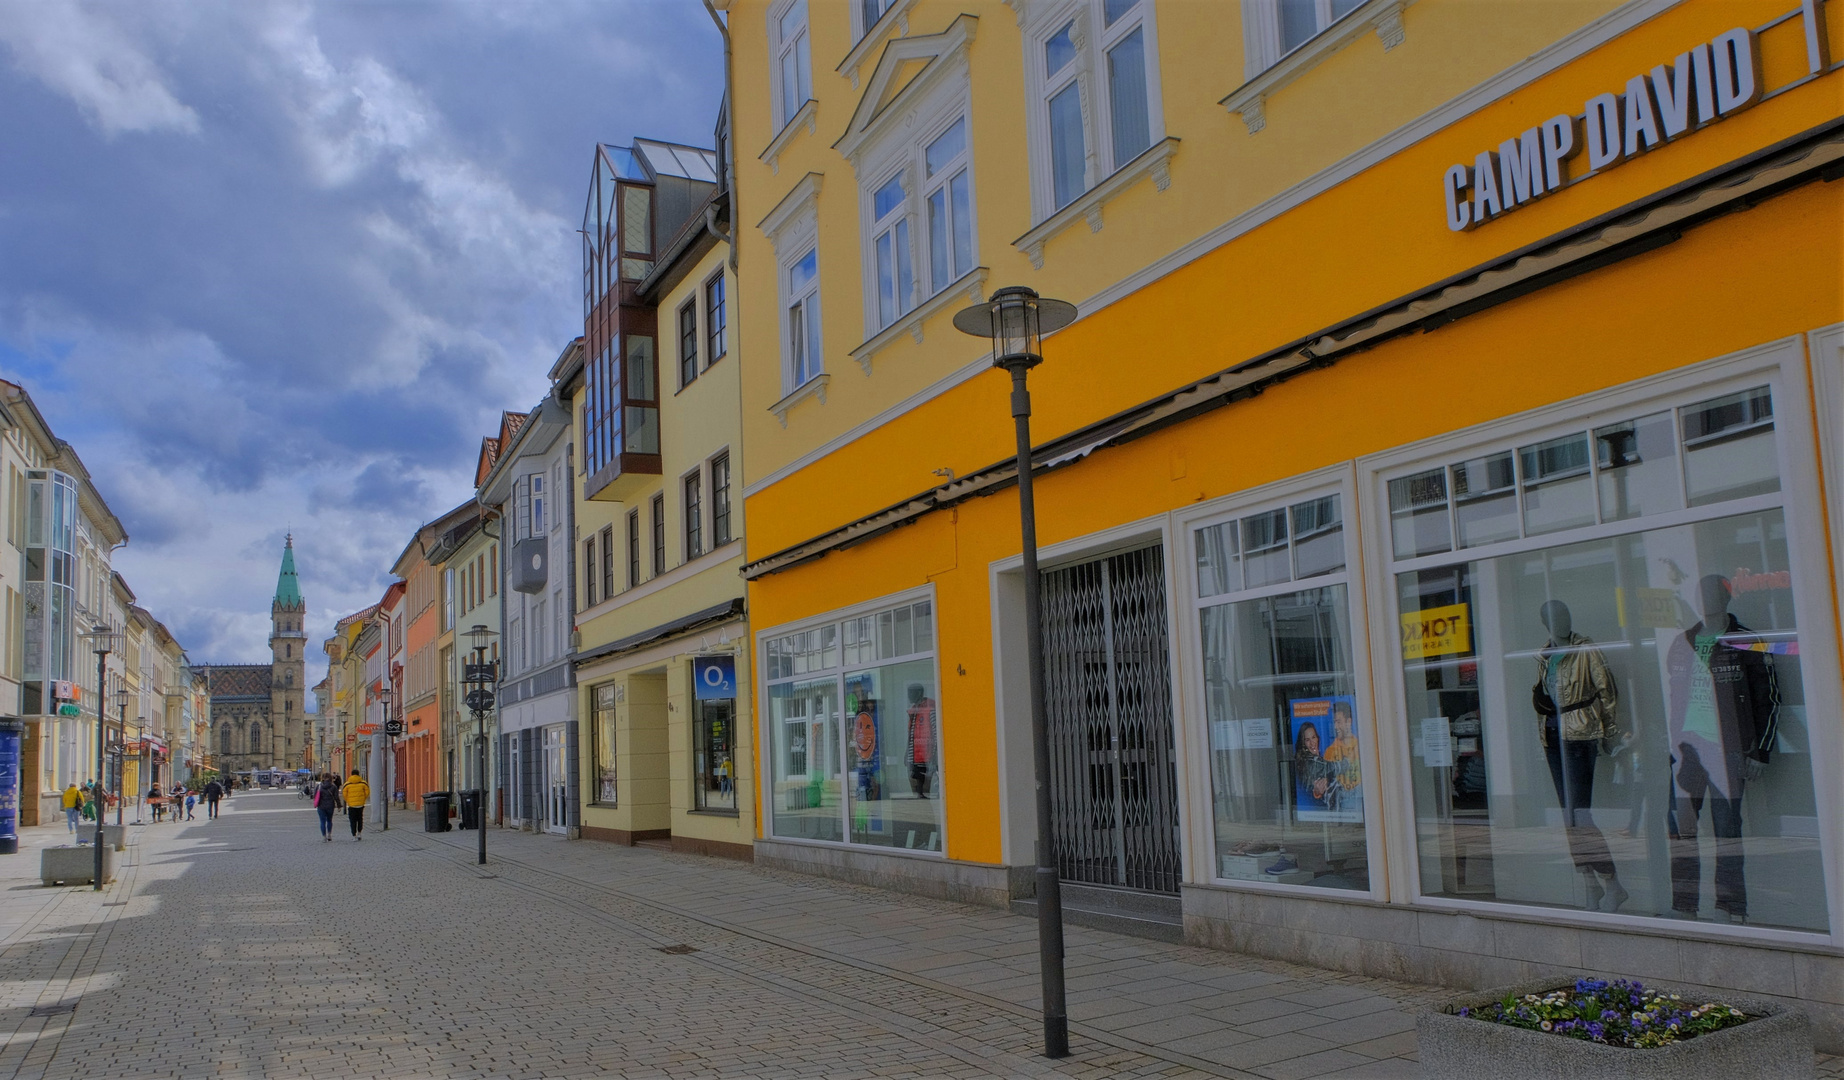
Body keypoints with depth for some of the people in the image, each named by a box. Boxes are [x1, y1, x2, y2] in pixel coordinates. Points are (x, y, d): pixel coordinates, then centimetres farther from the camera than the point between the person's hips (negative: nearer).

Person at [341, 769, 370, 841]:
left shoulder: (347, 784, -4)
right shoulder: (363, 783, -2)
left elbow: (344, 795, -2)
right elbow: (367, 793, -1)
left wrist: (348, 802, 13)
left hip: (351, 805, -1)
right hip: (361, 805, 1)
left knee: (353, 821, 5)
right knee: (360, 819, 17)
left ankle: (354, 836, 2)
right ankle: (359, 834, 15)